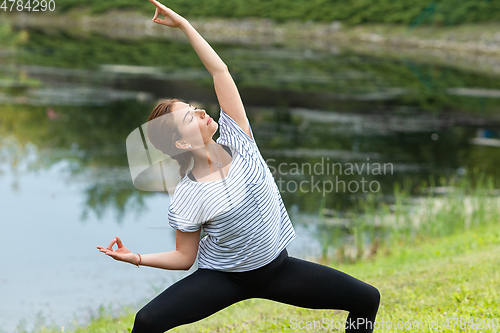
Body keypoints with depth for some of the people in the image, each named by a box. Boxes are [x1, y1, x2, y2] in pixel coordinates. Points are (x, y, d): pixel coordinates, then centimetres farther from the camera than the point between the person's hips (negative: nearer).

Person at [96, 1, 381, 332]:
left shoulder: (237, 142, -7)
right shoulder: (186, 200, -16)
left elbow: (219, 69, -9)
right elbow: (185, 257, -7)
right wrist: (138, 258, -23)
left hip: (277, 268, 4)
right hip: (224, 278, -4)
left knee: (367, 299, -8)